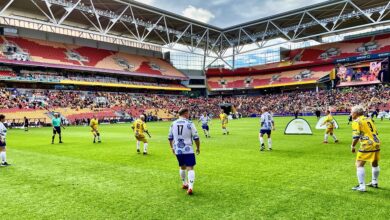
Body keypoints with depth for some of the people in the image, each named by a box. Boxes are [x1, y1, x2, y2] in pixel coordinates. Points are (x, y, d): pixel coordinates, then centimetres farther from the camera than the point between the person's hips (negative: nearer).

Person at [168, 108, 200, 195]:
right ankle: (190, 187, -14)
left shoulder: (173, 124, 4)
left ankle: (184, 184, 36)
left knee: (182, 167, 22)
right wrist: (198, 148, 6)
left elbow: (170, 137, 12)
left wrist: (172, 147, 26)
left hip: (177, 150, 5)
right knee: (190, 168, -2)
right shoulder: (189, 123, -10)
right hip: (188, 150, -5)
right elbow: (196, 138, -8)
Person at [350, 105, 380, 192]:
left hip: (367, 145, -8)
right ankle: (374, 182, 39)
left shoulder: (356, 122, -6)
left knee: (359, 164, -1)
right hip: (376, 143, 8)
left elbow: (356, 136, -14)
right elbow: (376, 132, 19)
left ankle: (362, 186, -4)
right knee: (375, 163, 23)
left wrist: (353, 146, -2)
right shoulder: (368, 119, 16)